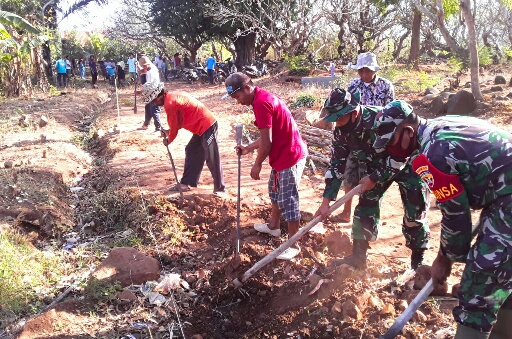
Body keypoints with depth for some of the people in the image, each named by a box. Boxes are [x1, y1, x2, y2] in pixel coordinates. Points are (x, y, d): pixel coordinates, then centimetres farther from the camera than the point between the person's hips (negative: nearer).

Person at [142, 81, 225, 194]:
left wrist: (168, 140, 8)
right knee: (191, 152, 16)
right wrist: (169, 132, 14)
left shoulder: (169, 103, -17)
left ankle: (219, 189, 2)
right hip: (202, 126, 11)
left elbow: (175, 126, -8)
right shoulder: (173, 96, 14)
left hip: (207, 126, -11)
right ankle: (186, 183, 24)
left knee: (212, 159, -6)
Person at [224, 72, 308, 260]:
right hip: (284, 153, 11)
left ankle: (293, 245, 10)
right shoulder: (264, 97, 12)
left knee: (288, 200, -2)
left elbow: (267, 141, -20)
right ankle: (273, 226, 44)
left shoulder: (261, 103, -21)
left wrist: (257, 164, -9)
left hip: (290, 156, -11)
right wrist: (248, 148, 18)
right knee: (275, 190, 25)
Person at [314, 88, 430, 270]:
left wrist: (374, 178, -23)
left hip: (407, 164, -5)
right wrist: (326, 201, -15)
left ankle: (418, 260, 16)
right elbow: (337, 165, -11)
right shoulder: (341, 131, -17)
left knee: (415, 214, -5)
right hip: (376, 166, 6)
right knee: (365, 207, 0)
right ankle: (358, 257, 11)